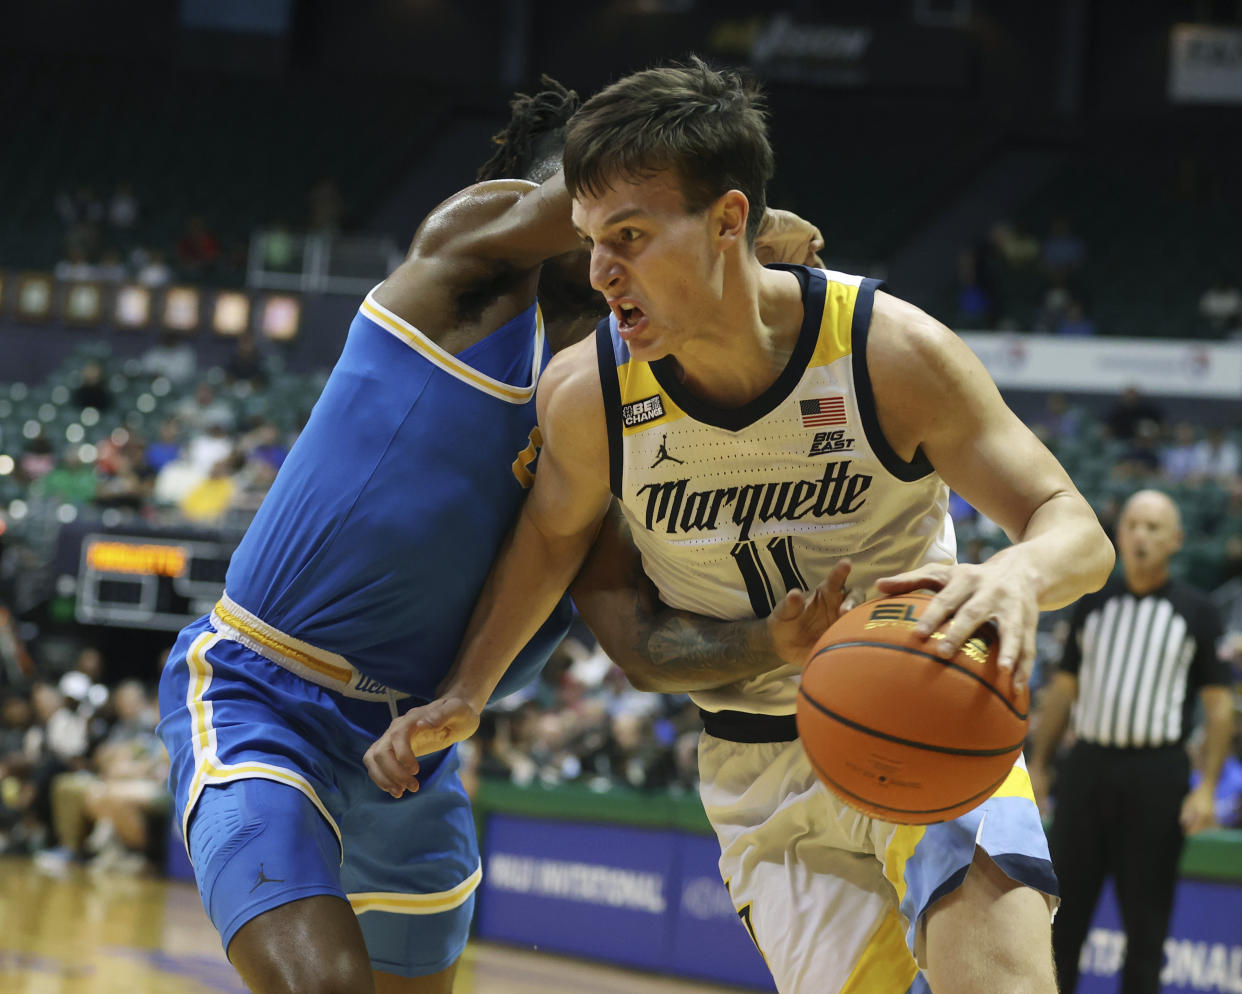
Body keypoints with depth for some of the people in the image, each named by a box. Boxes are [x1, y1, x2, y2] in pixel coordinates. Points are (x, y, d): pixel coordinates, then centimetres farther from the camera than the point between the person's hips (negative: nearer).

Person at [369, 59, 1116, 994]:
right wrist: (464, 693, 3)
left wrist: (1017, 575, -41)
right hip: (759, 768, 2)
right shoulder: (587, 393, -14)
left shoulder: (891, 350, -21)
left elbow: (1076, 528, -18)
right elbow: (553, 535, 9)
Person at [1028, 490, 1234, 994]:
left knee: (1146, 916, 1)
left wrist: (1206, 787, -8)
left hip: (1157, 776, -3)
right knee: (1064, 905, 5)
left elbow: (1219, 703, 1)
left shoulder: (1196, 611, 3)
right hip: (1088, 764, 3)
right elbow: (1063, 688, 15)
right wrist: (1038, 765, 10)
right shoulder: (1094, 602, 11)